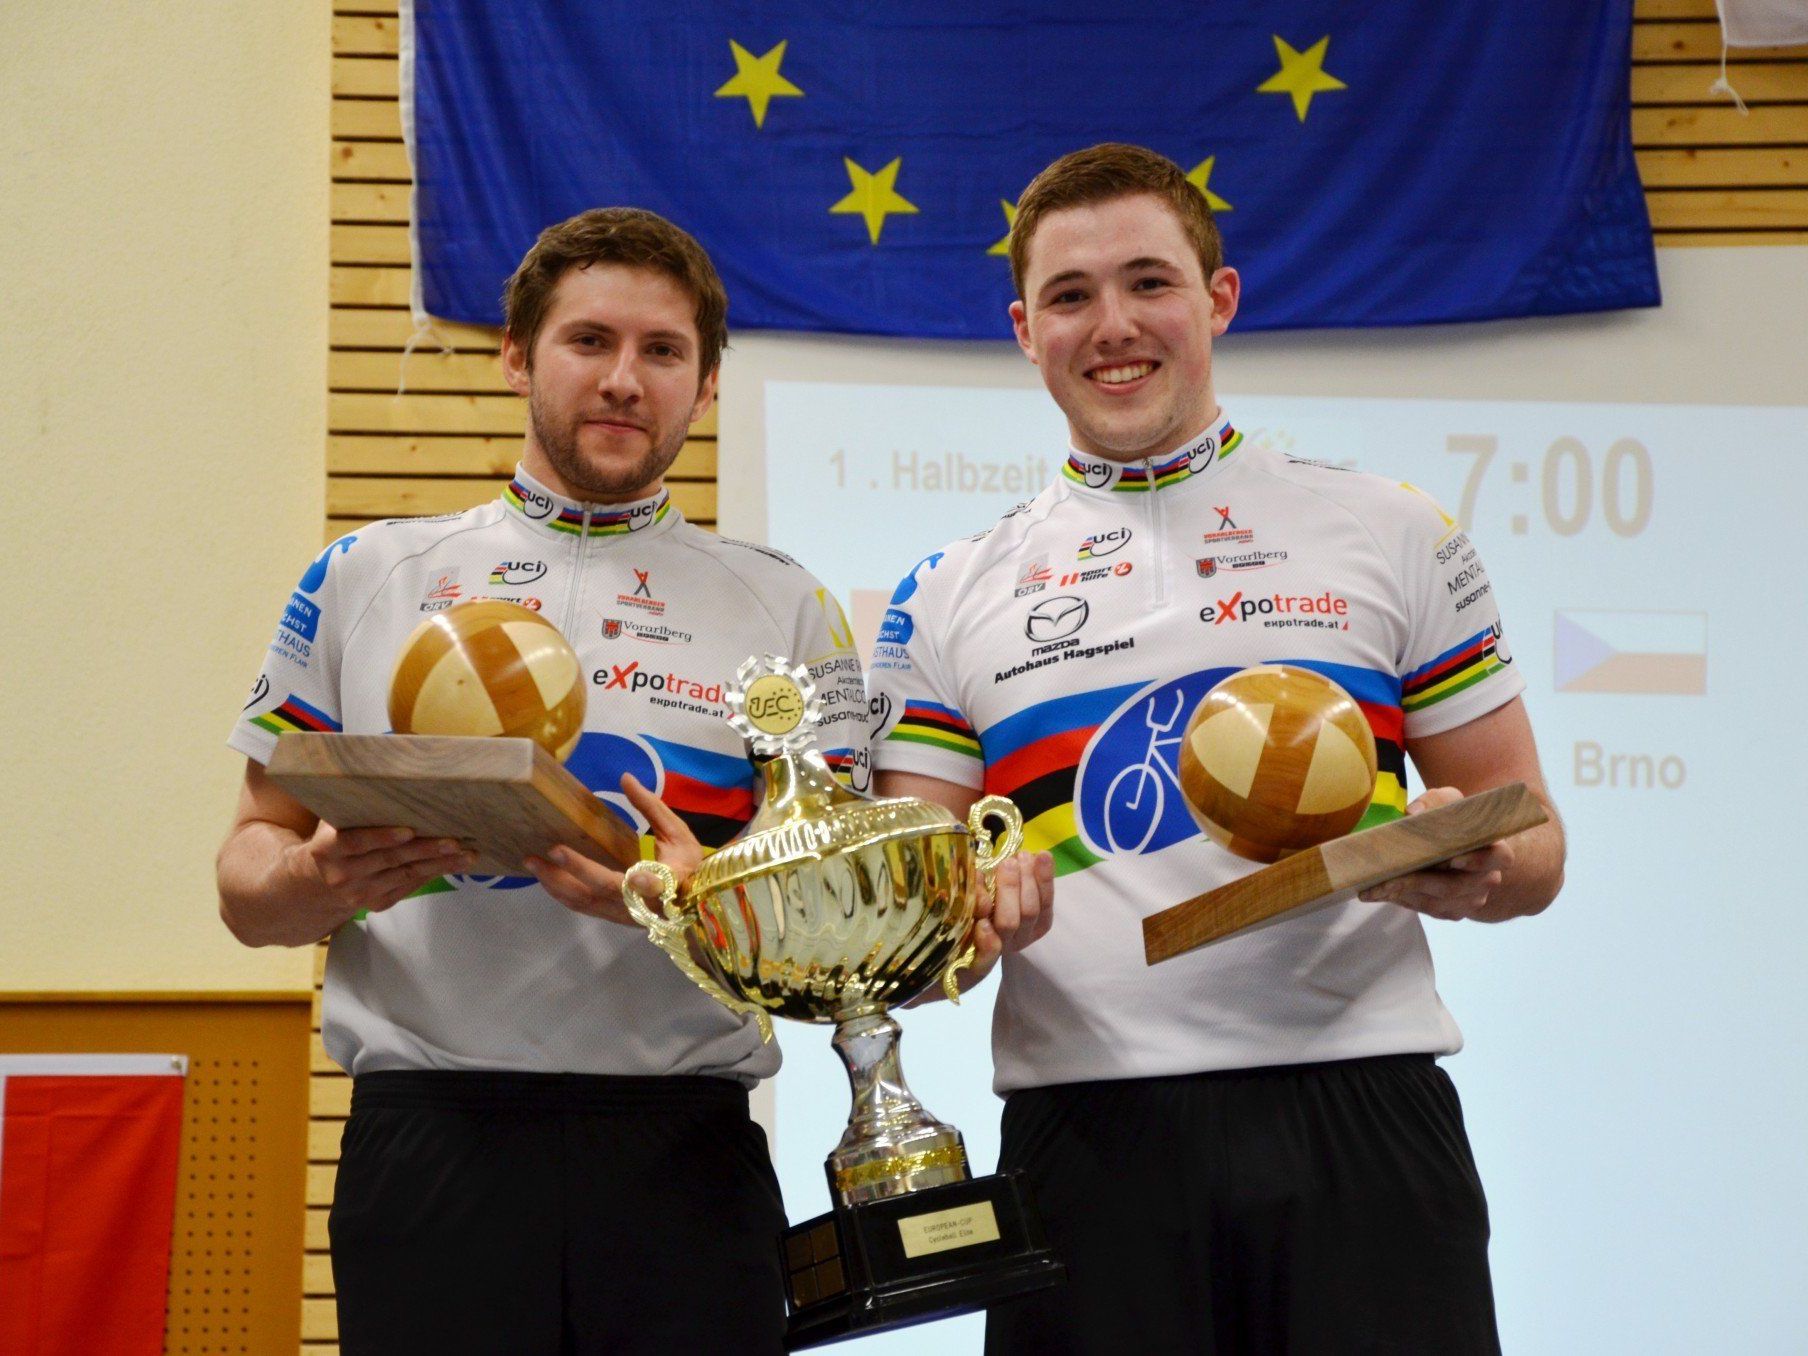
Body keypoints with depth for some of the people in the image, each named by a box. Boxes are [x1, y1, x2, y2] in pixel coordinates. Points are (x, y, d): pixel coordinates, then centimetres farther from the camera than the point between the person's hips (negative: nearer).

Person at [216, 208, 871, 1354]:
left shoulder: (783, 606, 10)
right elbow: (252, 860, 11)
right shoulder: (366, 579, 11)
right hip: (428, 1133, 0)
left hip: (682, 1148, 0)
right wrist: (317, 884, -12)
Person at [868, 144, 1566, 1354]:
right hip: (1088, 1135, 1)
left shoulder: (1394, 535, 10)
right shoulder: (952, 597, 12)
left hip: (1356, 1116, 0)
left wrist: (1465, 867, -13)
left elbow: (1532, 843, 10)